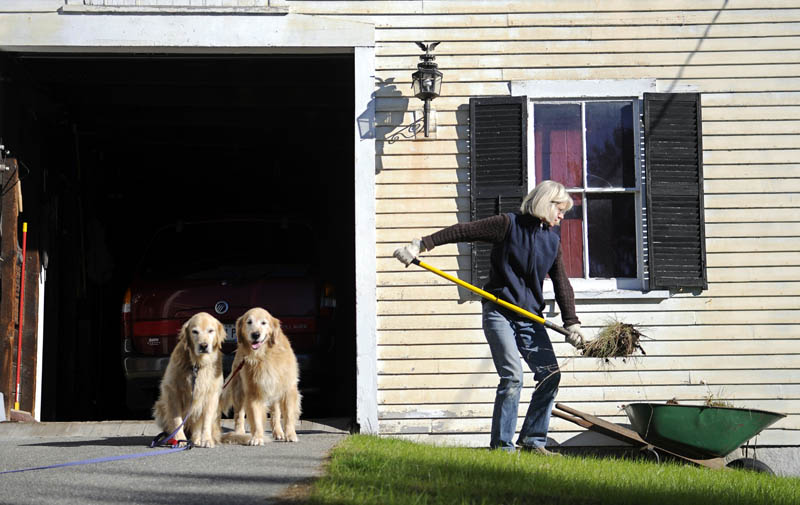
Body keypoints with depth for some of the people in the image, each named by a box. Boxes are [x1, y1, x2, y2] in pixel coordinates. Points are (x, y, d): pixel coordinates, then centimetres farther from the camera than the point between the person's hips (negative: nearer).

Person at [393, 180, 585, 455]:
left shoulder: (553, 240, 11)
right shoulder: (509, 224, -6)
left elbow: (562, 284, 11)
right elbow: (462, 231, -8)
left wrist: (572, 323, -1)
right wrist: (421, 245, -14)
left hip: (530, 318, 6)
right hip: (499, 313, -6)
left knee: (550, 375, -2)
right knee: (512, 375, -17)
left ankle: (532, 440, 9)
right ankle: (501, 445, -8)